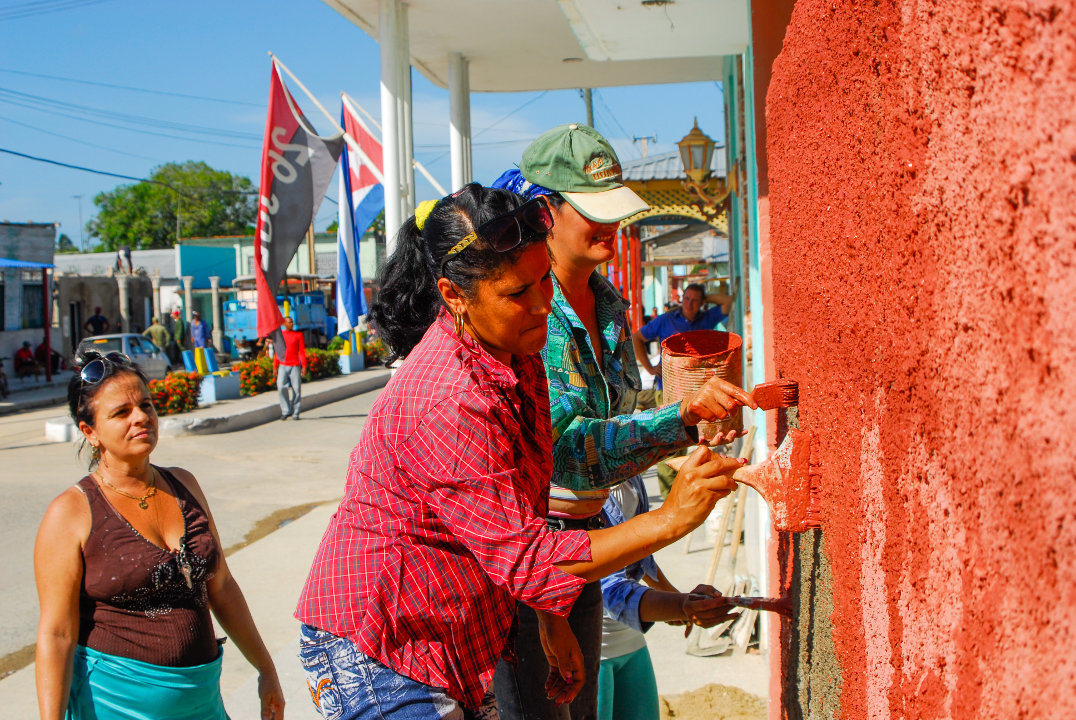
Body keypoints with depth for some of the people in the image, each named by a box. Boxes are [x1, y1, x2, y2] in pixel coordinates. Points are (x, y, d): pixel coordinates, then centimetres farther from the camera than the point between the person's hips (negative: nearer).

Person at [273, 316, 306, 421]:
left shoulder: (298, 335, 3)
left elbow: (302, 351, 1)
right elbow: (277, 352, 12)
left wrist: (304, 366, -6)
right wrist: (275, 367, 8)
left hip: (295, 366, -1)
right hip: (283, 366, 1)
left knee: (296, 389, -3)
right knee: (281, 387, -12)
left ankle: (295, 413, 7)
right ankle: (286, 411, 0)